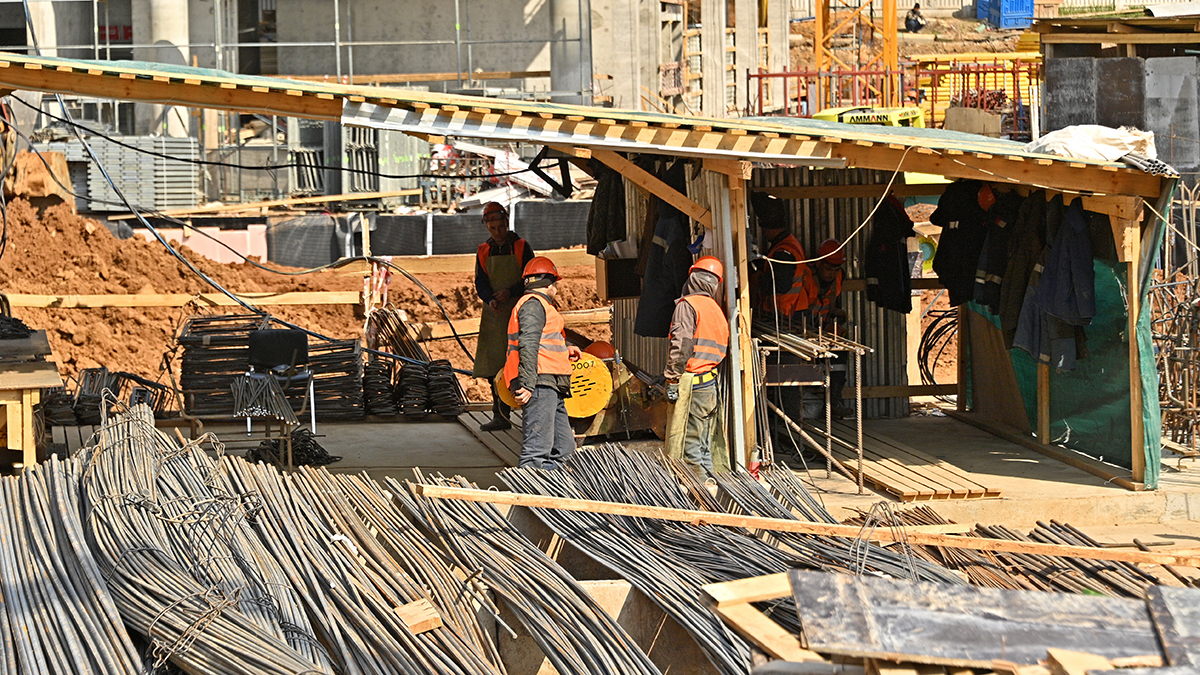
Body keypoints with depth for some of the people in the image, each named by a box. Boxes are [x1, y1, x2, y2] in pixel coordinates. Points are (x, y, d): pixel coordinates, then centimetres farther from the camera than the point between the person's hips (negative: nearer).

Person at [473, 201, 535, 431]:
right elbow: (480, 283, 2)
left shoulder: (522, 248, 2)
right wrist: (490, 300, -19)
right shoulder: (483, 252, 11)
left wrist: (510, 292, -19)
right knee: (494, 367, 1)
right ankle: (500, 416, 4)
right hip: (493, 315, 4)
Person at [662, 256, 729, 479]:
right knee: (703, 446, 14)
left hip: (691, 384, -8)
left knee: (689, 447, -6)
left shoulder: (687, 305, -6)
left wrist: (672, 379, -15)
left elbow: (681, 344, -16)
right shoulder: (717, 311, 18)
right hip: (711, 385, 8)